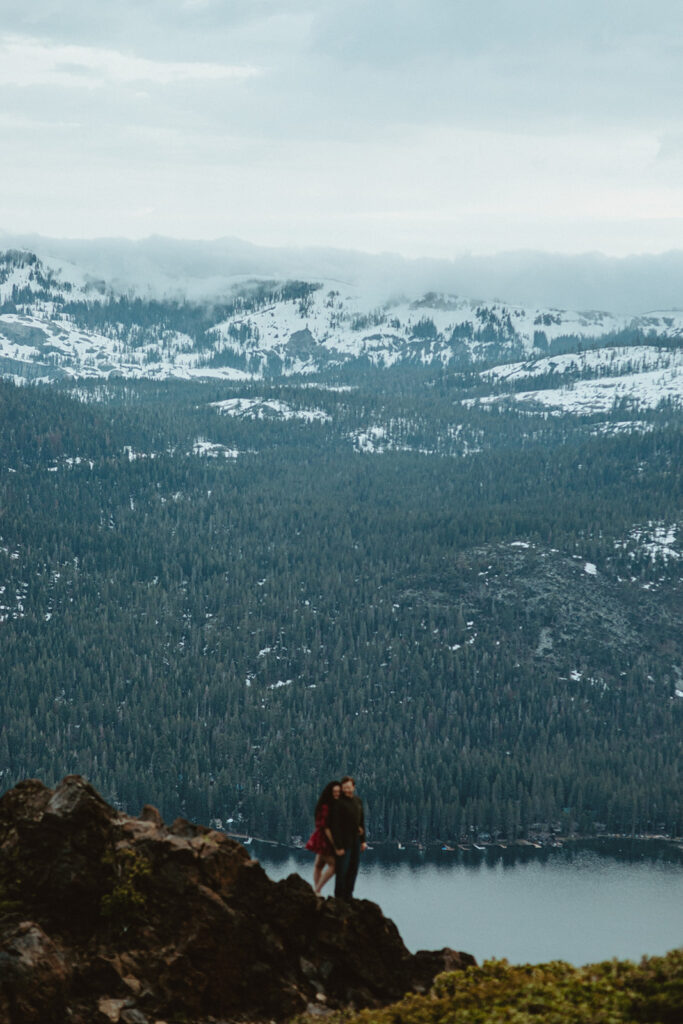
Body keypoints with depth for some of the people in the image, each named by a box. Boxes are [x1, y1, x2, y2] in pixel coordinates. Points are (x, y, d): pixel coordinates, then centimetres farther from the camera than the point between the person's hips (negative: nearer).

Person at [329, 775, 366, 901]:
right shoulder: (339, 803, -14)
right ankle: (339, 897, 3)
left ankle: (348, 895, 18)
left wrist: (363, 840, 13)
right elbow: (335, 825, -16)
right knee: (342, 871, -7)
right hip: (344, 842, -7)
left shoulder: (358, 801, 9)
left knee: (353, 870, 9)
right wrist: (338, 846, -19)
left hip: (355, 840, 7)